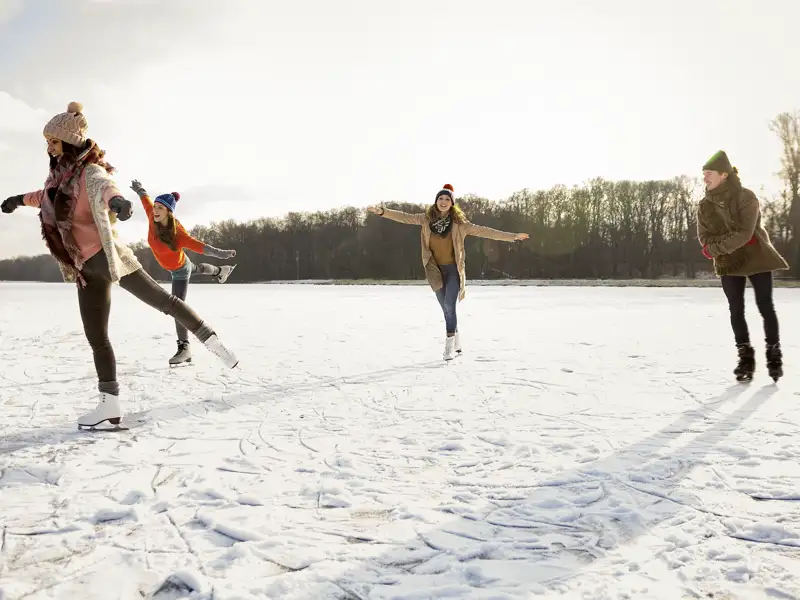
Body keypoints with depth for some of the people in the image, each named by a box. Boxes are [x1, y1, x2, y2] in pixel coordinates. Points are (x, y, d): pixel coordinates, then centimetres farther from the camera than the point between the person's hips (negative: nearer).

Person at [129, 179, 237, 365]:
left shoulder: (177, 233, -41)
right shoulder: (153, 219, -26)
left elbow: (198, 245, -52)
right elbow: (147, 202, -6)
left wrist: (219, 253, -68)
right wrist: (140, 190, 11)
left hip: (179, 270, -7)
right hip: (170, 265, 7)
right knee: (198, 269, 37)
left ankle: (184, 348, -6)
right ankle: (221, 271, 70)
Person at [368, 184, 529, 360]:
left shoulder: (459, 223, -7)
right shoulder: (427, 219, 0)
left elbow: (484, 231, -6)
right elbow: (404, 217, -2)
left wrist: (513, 236, -8)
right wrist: (382, 211, -12)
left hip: (454, 269, -3)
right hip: (436, 271, 3)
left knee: (449, 306, -17)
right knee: (446, 309, 11)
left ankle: (449, 346, -12)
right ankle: (457, 344, 27)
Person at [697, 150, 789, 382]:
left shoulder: (745, 197, -14)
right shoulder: (704, 206, 1)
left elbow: (744, 233, -23)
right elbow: (705, 239, -4)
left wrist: (717, 247, -22)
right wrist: (732, 241, -20)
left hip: (756, 258, -4)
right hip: (728, 264, 4)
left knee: (765, 307, 1)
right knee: (736, 311, 2)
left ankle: (774, 356, 15)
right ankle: (745, 358, 11)